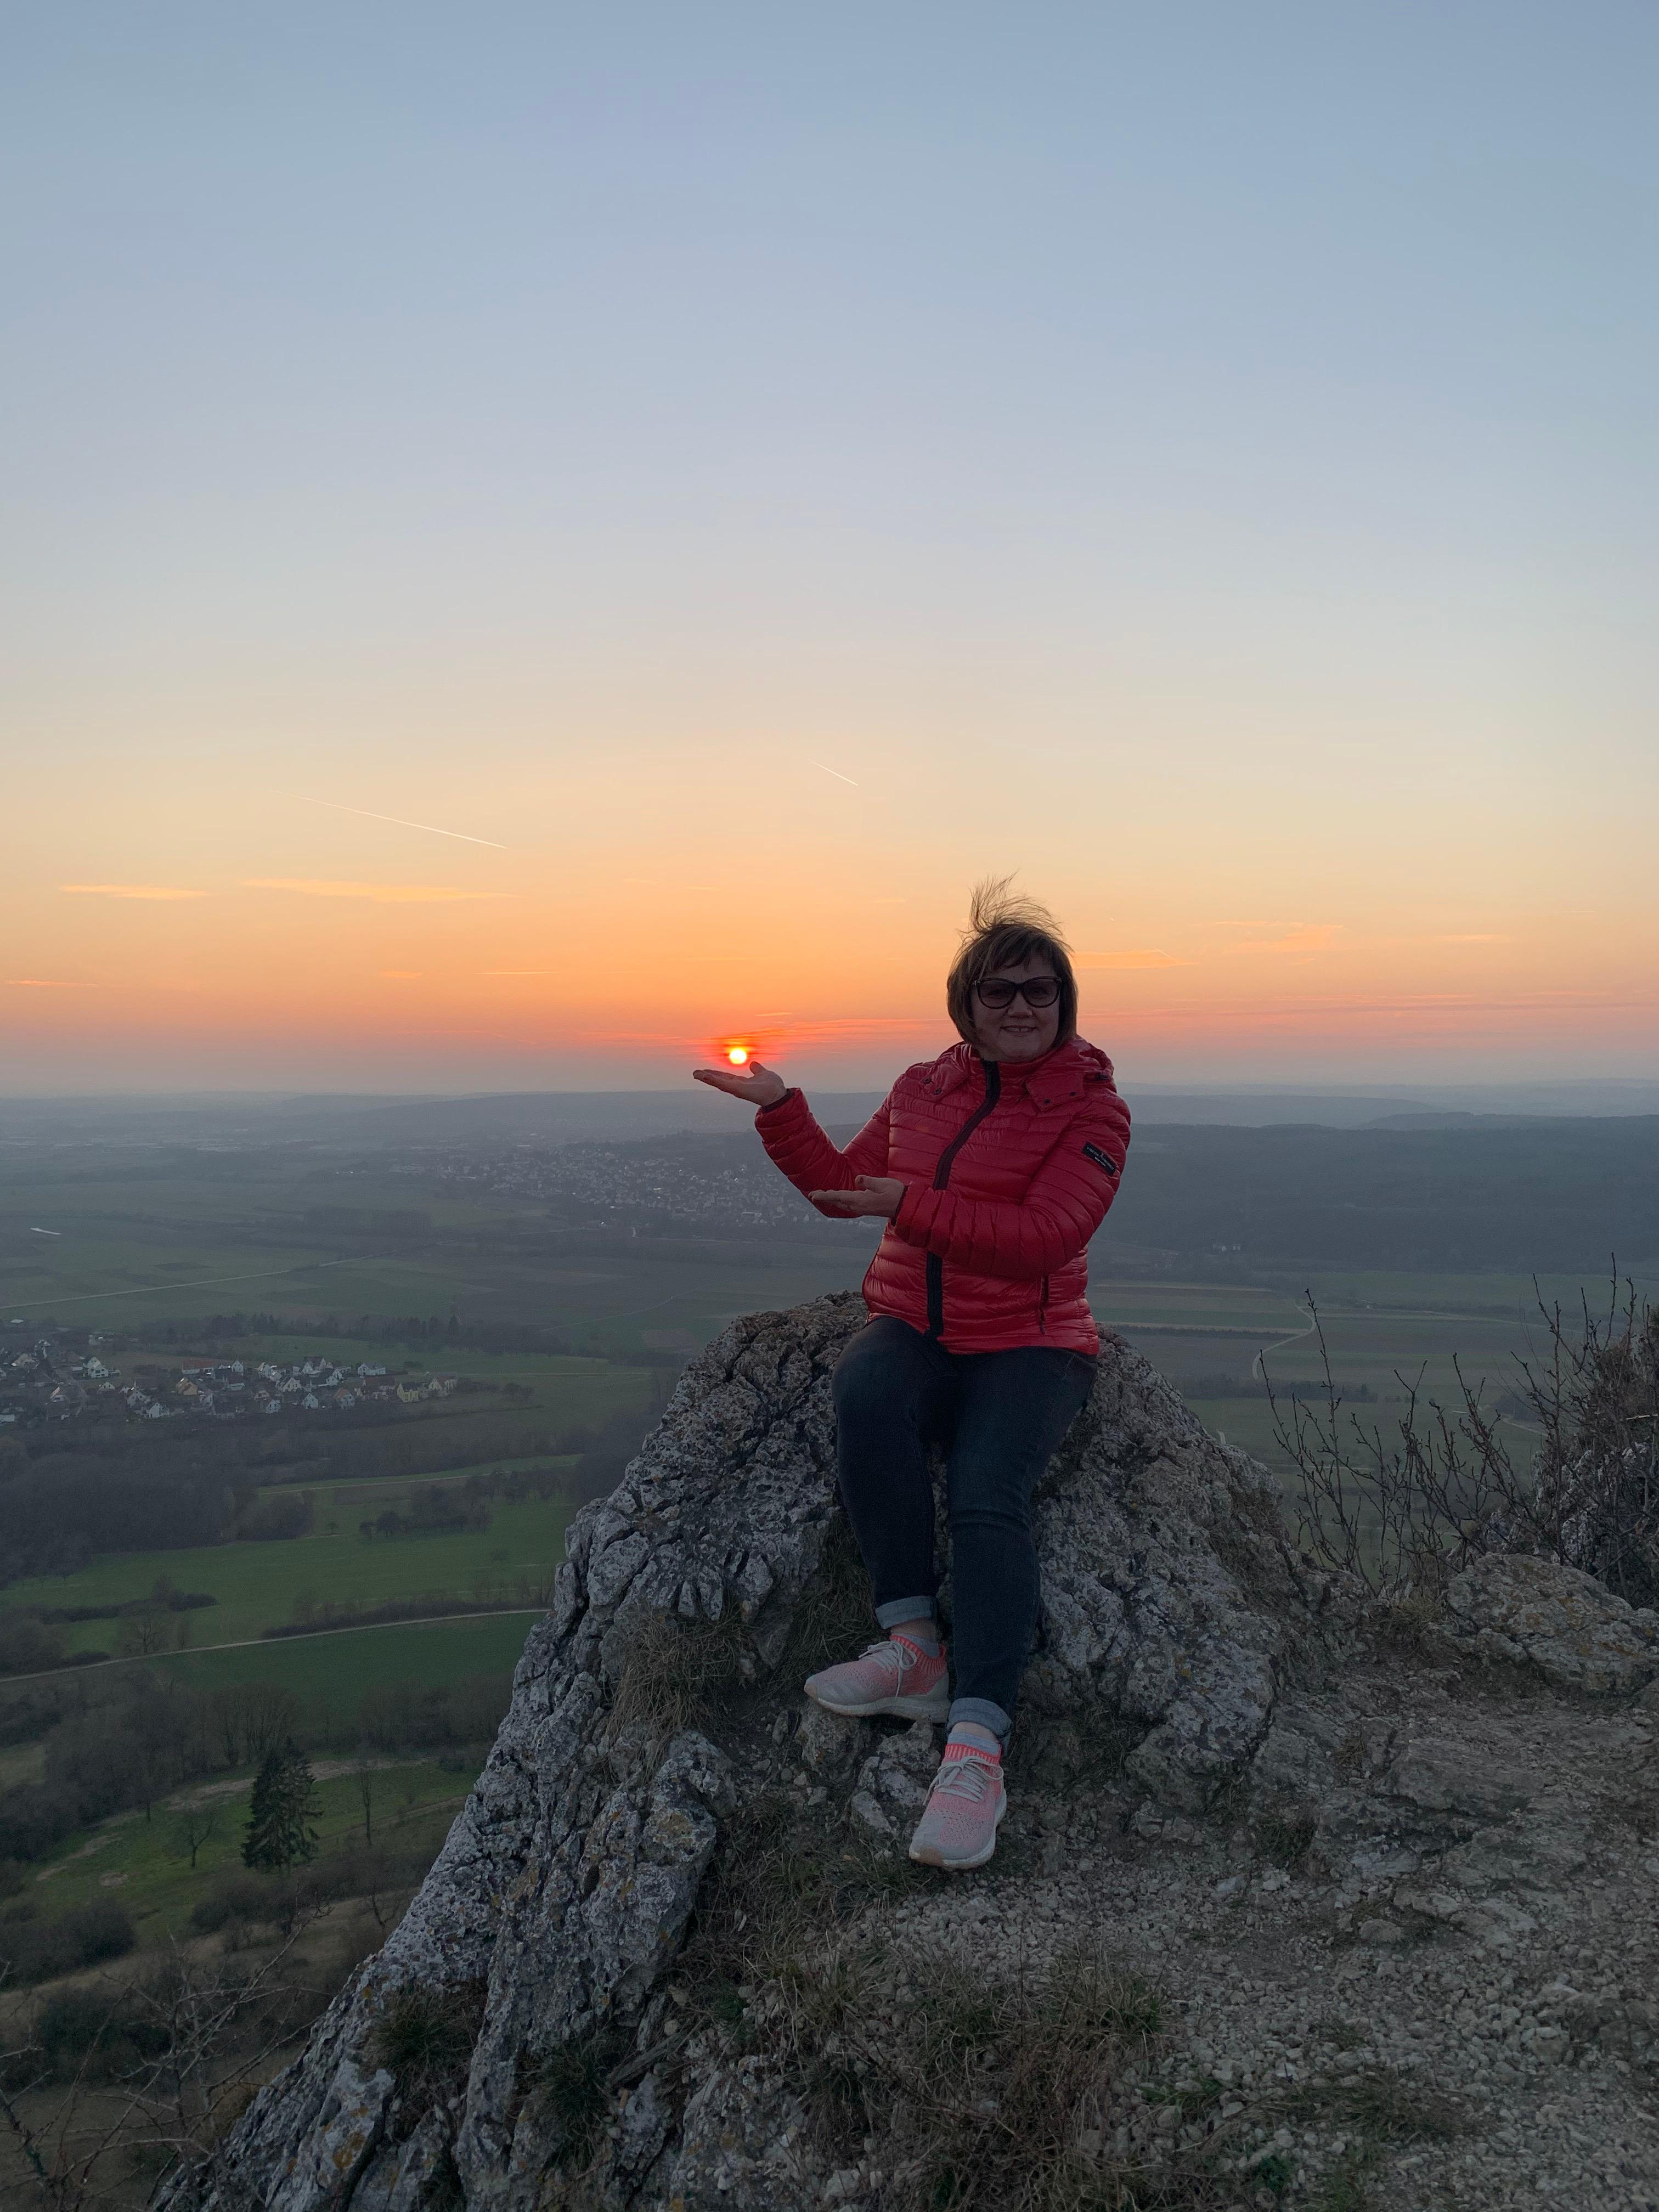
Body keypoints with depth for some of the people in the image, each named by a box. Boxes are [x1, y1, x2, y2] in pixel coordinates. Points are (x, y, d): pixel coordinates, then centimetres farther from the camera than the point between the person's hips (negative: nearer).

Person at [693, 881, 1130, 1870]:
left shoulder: (1092, 1110, -4)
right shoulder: (922, 1089, 11)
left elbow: (1044, 1236, -17)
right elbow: (843, 1185, 23)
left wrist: (913, 1206, -19)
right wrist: (781, 1109, 13)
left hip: (1028, 1349, -3)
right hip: (914, 1330, 4)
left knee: (987, 1494, -31)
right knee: (867, 1394, -33)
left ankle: (978, 1749, -33)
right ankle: (915, 1649, -26)